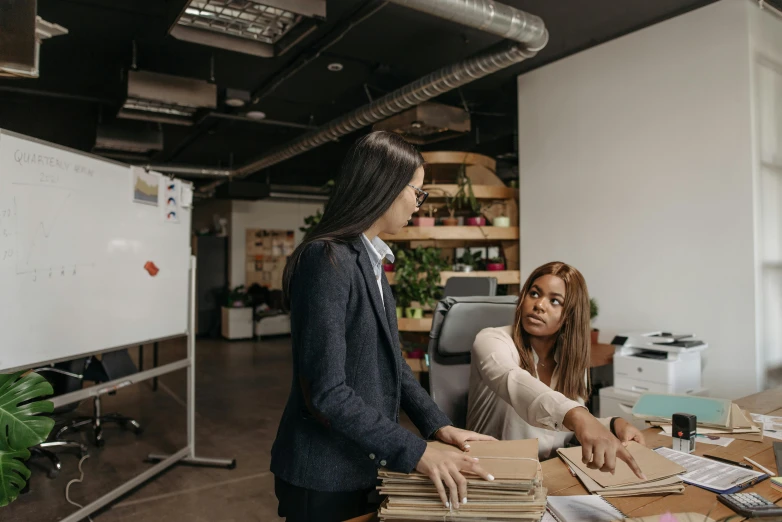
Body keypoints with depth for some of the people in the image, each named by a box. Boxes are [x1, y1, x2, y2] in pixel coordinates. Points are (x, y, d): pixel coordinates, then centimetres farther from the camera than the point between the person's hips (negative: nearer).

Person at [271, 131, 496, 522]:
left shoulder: (369, 260, 7)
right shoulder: (328, 259, -23)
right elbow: (326, 392, -25)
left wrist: (437, 424, 1)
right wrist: (415, 452, -22)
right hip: (326, 475, -8)